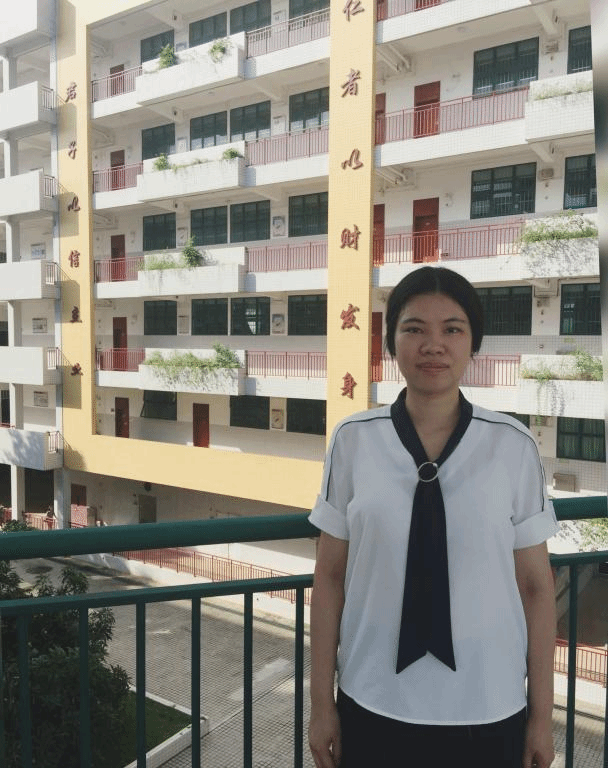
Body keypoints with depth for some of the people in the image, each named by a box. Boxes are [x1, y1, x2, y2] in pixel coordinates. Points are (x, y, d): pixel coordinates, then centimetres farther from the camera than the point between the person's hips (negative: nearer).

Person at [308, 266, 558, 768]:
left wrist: (542, 714, 3)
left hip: (489, 712, 0)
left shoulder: (513, 445, -11)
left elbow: (536, 585, -4)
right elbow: (330, 576, -4)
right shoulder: (353, 440, -10)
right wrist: (321, 702, 1)